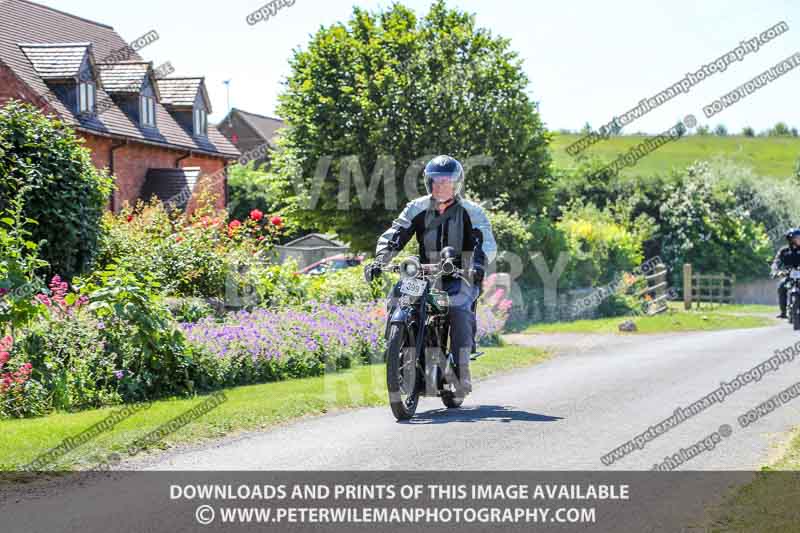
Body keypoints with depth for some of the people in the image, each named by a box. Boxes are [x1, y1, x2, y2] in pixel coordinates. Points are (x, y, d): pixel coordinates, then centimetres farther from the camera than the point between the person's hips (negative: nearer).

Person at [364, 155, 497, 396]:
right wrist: (379, 260, -20)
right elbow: (393, 235, -2)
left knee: (458, 309, -32)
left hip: (460, 278, -3)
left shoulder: (471, 211, -2)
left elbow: (487, 243, -14)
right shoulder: (417, 209, 5)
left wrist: (479, 265, -35)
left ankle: (463, 370, -26)